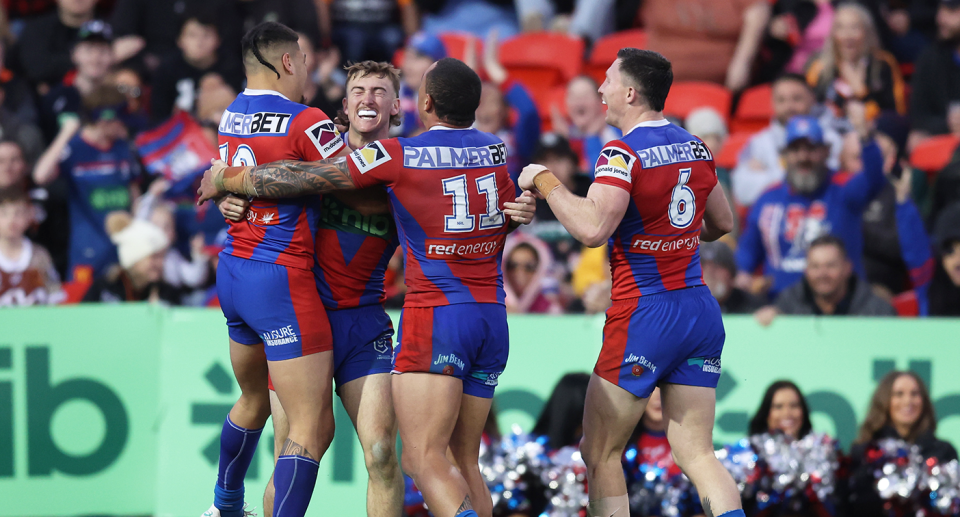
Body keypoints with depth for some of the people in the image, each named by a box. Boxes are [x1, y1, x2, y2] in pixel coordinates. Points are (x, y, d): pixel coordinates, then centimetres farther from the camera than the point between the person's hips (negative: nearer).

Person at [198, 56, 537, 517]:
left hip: (434, 313, -6)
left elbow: (301, 180, -1)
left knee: (424, 459, -12)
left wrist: (224, 180, 13)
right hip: (493, 317, 6)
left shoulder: (397, 155, -7)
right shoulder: (495, 151, 9)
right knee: (464, 462, 9)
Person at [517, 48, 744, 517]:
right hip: (700, 309, 7)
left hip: (644, 315, -7)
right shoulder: (694, 147, 10)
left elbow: (592, 229, -25)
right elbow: (721, 223, 23)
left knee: (600, 453, 6)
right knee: (696, 453, 4)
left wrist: (545, 181, -12)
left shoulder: (623, 153, -13)